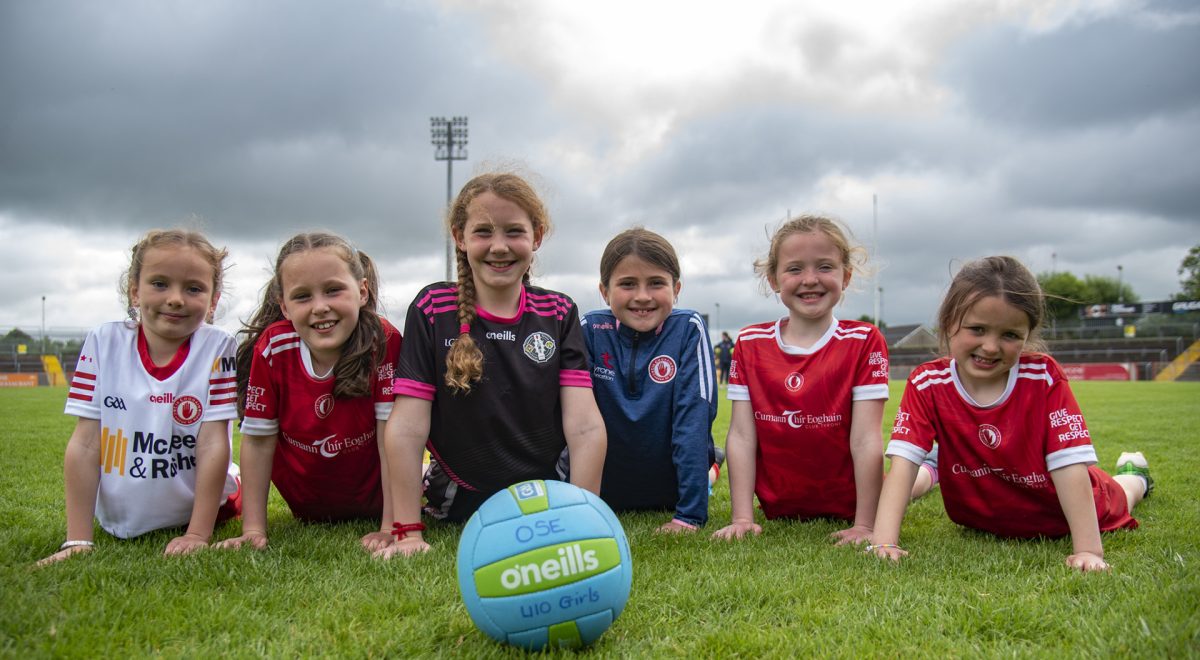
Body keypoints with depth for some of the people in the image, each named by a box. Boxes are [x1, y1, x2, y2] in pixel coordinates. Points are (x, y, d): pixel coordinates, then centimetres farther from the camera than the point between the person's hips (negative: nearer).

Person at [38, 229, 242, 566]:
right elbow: (84, 444, -10)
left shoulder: (217, 347, -15)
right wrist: (78, 540, -14)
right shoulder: (103, 343, -9)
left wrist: (198, 533, -20)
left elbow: (214, 444, -16)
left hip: (201, 507, -3)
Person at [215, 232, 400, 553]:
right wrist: (253, 530, -12)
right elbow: (258, 441, -12)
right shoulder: (271, 350, -20)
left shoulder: (384, 341, -28)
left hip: (373, 500, -2)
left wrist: (391, 527, -26)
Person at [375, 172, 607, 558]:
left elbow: (585, 426, -10)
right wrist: (407, 532, -16)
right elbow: (407, 428, -12)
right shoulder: (432, 309, -8)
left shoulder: (559, 313, -2)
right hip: (459, 505, 0)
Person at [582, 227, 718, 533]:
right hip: (604, 491, 1)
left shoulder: (688, 329, -19)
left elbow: (694, 417, -22)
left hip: (671, 491, -1)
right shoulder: (591, 330, -16)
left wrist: (690, 513, -26)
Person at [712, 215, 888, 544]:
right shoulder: (750, 344, -1)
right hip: (777, 512, 3)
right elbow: (742, 435, -6)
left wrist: (864, 526, -19)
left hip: (847, 513, -2)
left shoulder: (864, 342, -10)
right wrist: (742, 519, -13)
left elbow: (866, 440, -15)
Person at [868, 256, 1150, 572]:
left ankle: (1132, 474, 53)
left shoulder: (1044, 377, -27)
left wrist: (1088, 549, -35)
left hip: (1059, 518, 0)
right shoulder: (926, 383, -24)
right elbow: (903, 462, -31)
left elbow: (1070, 465, -29)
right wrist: (884, 540, -41)